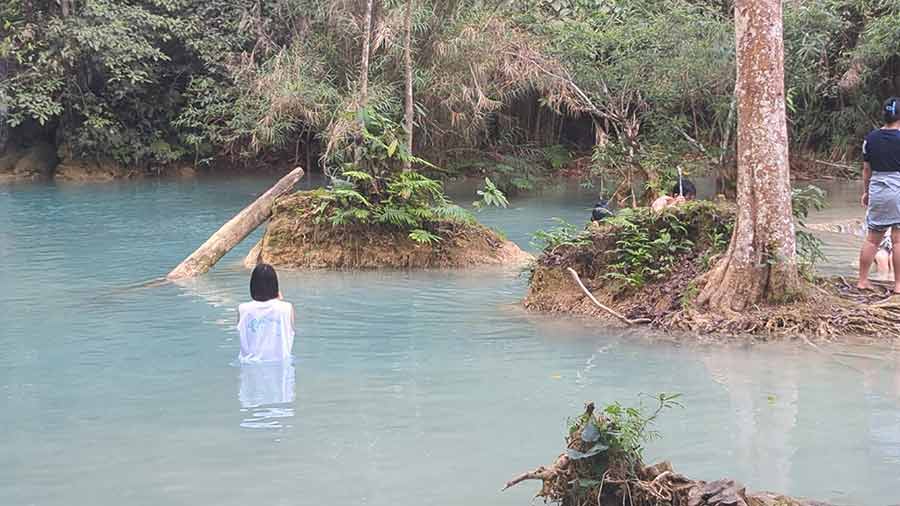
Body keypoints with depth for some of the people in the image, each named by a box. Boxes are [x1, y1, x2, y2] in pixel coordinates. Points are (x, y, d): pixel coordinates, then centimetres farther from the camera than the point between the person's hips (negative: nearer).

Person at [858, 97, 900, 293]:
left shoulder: (871, 138, 2)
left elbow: (866, 168, 8)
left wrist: (865, 191, 18)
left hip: (877, 190, 4)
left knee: (872, 239, 12)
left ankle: (862, 280, 15)